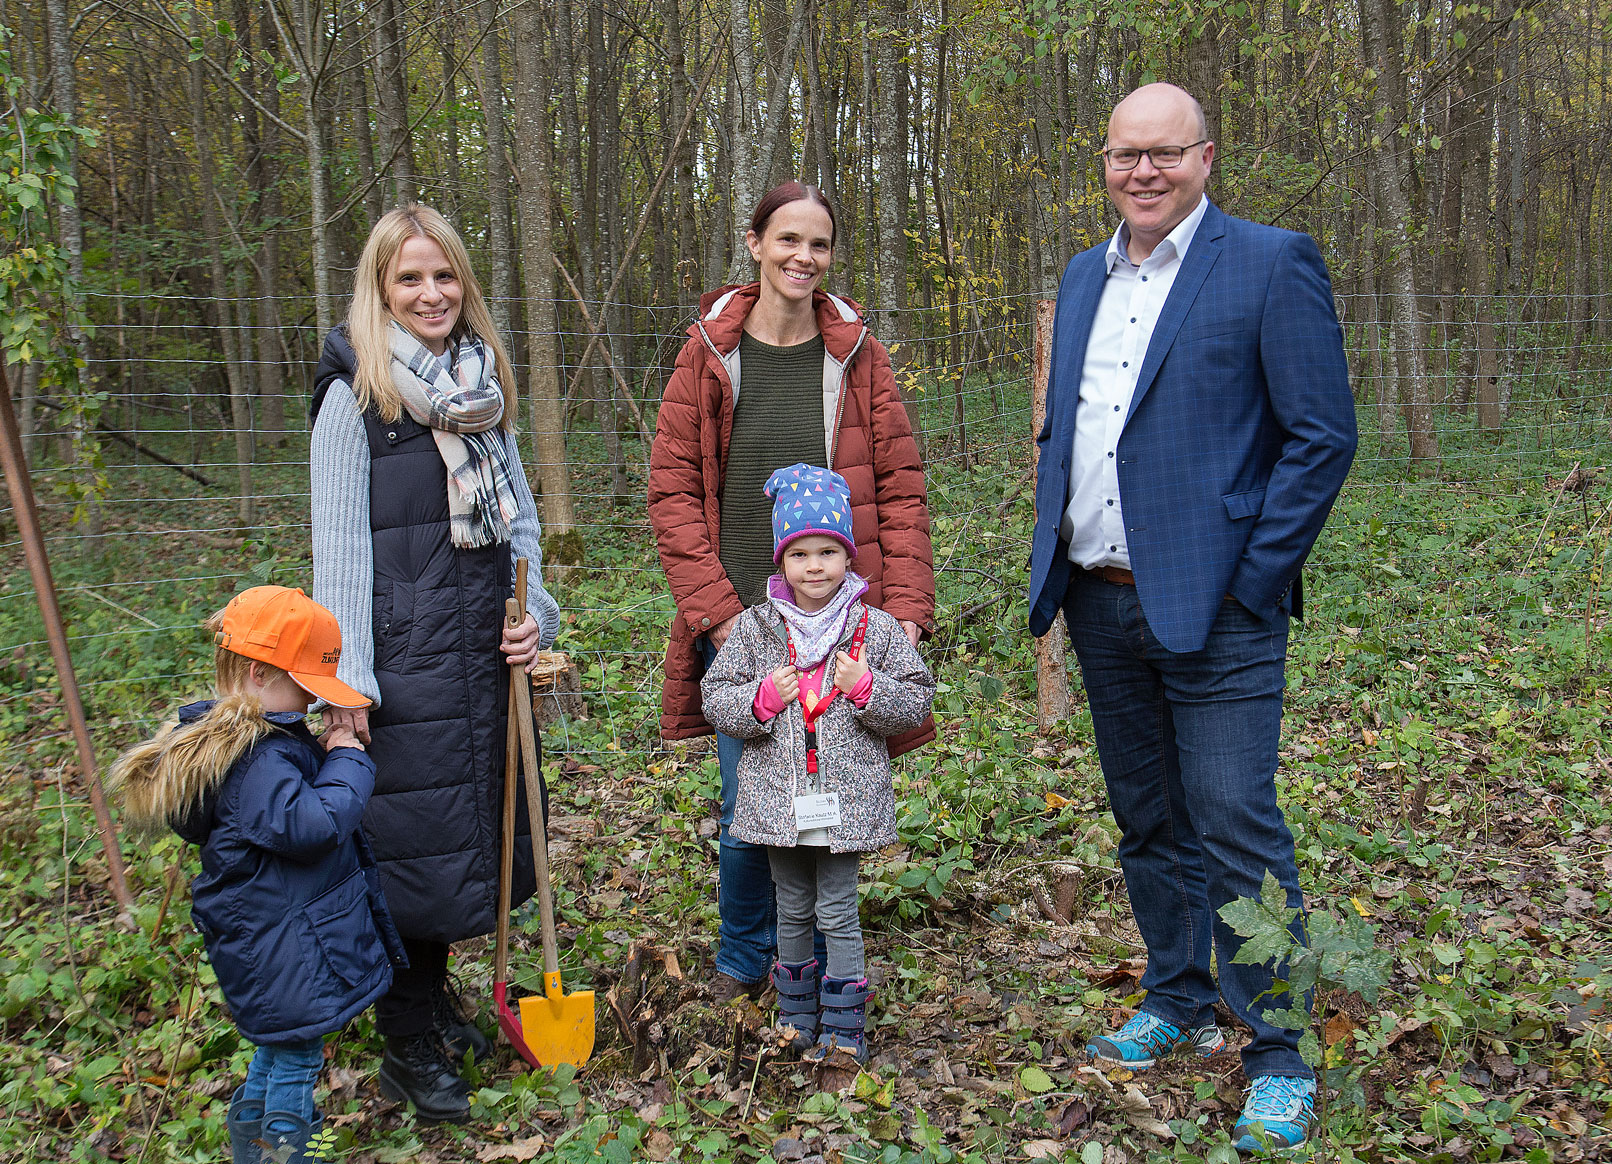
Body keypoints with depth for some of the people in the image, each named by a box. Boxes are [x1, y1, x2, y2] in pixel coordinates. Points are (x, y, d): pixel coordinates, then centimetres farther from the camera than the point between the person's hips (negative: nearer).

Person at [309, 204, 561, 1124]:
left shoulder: (484, 385, 11)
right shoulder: (357, 390, -7)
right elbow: (340, 539, -10)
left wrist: (534, 614, 1)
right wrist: (348, 675, -15)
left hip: (486, 648, 6)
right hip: (405, 652, -6)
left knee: (477, 814, 15)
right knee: (410, 832, 1)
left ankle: (434, 989, 36)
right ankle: (408, 1046, 16)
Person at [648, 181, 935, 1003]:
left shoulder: (857, 355, 5)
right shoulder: (709, 352, 3)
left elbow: (899, 490, 4)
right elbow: (673, 490, 1)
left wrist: (906, 608, -6)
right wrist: (717, 612, -9)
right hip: (738, 623, 0)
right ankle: (745, 956, 30)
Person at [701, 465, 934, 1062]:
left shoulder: (876, 627, -3)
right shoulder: (755, 626, 0)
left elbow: (917, 701, 1)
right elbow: (716, 699, 4)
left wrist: (867, 688, -16)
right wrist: (762, 698, -15)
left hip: (847, 798, -2)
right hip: (777, 797, 2)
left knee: (838, 911, 3)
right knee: (792, 910, 15)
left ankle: (844, 1027, 16)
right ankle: (796, 1016, 31)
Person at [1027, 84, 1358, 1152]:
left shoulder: (1272, 264, -6)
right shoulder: (1084, 277, 14)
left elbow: (1324, 436, -10)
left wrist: (1249, 583, -14)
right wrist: (1050, 560, 9)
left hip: (1213, 611, -6)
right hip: (1101, 605, 7)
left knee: (1237, 834, -3)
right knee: (1148, 824, 17)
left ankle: (1279, 1058, 12)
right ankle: (1177, 1004, 33)